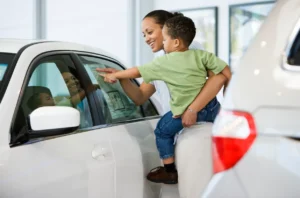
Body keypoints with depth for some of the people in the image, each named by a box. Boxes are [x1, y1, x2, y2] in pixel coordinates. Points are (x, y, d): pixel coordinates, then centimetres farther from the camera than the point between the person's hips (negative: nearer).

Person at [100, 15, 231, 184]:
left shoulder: (165, 62, -6)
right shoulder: (201, 55, 1)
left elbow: (137, 72, 4)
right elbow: (226, 71, -3)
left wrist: (114, 75, 18)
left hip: (186, 112, -4)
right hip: (211, 106, 4)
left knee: (163, 131, 17)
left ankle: (170, 172, 22)